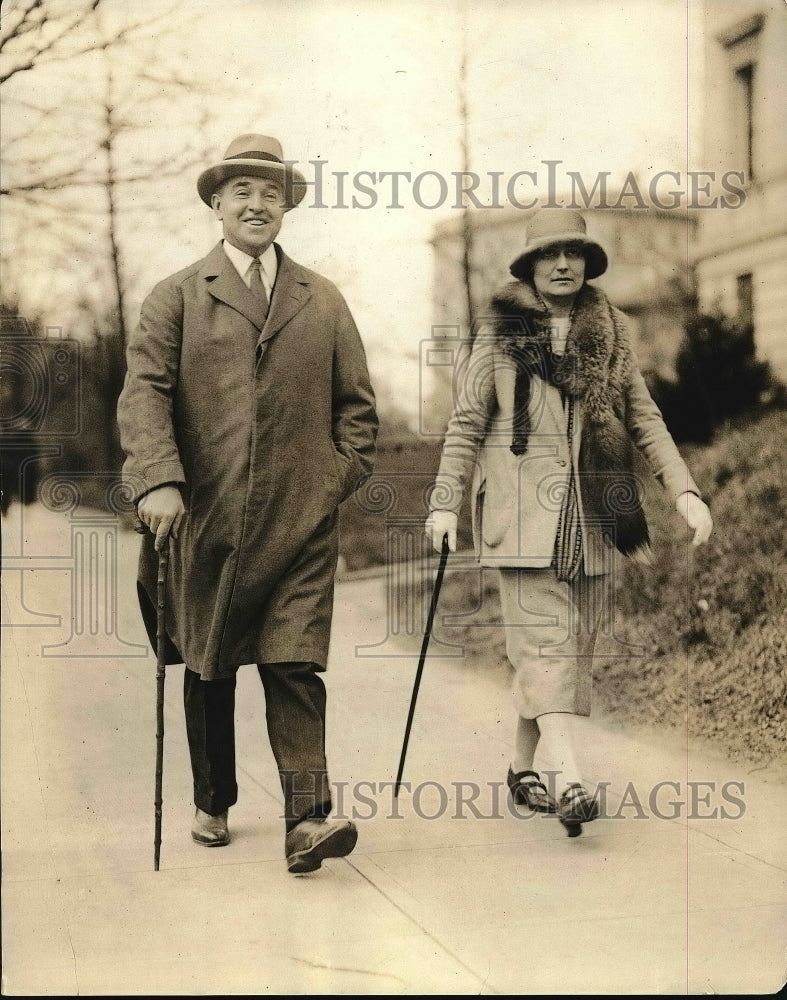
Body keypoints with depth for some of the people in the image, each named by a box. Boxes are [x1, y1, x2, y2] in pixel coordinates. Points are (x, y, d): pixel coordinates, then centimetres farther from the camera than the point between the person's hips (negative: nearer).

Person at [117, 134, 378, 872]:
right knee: (208, 669, 12)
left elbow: (355, 402, 17)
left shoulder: (323, 302, 13)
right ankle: (213, 804, 28)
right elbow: (144, 392, -6)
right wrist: (158, 481, -20)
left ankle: (307, 819, -11)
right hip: (204, 520, 0)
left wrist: (342, 476, 2)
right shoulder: (176, 297, 6)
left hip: (301, 524, 0)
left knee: (295, 666, -8)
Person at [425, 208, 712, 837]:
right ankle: (569, 780, -18)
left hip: (593, 512, 4)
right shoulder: (500, 333, 4)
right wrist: (446, 502, -3)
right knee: (544, 638, -12)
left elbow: (644, 417, 12)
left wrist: (685, 490, 3)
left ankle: (524, 768, 17)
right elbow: (467, 423, 4)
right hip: (525, 511, -4)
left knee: (576, 643, 4)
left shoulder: (611, 335, 12)